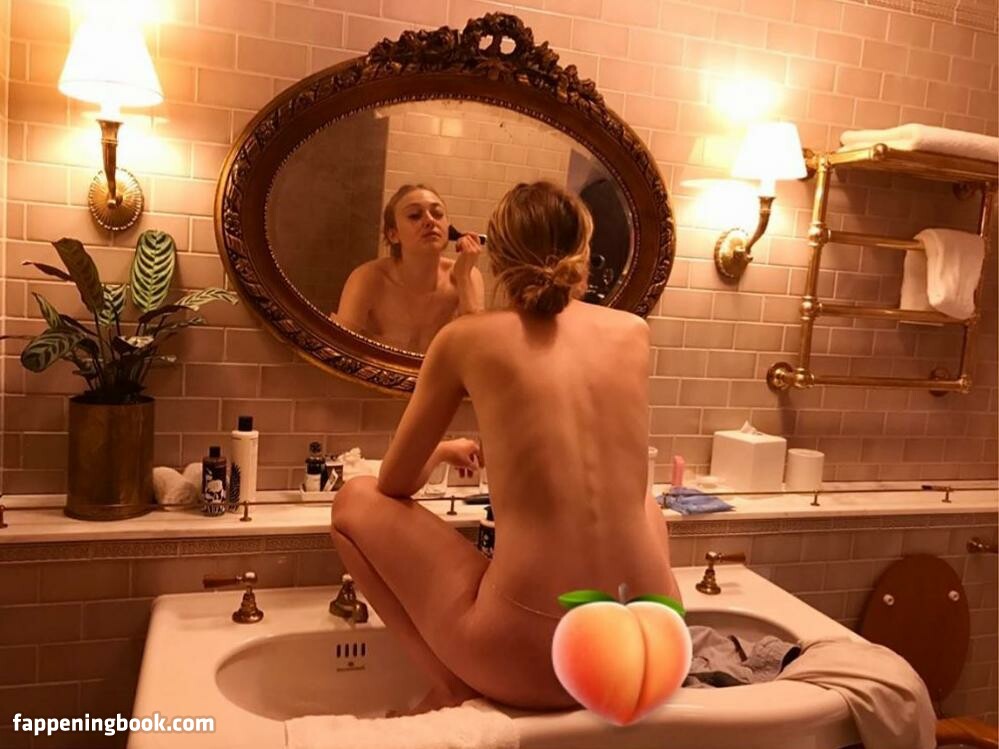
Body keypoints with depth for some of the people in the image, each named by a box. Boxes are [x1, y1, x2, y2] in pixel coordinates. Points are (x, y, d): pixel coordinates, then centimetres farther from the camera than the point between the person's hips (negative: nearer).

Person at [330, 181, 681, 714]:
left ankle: (453, 688, 13)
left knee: (356, 501, 16)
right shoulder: (633, 331, 8)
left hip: (531, 657, -3)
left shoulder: (466, 338, -1)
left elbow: (396, 484, 10)